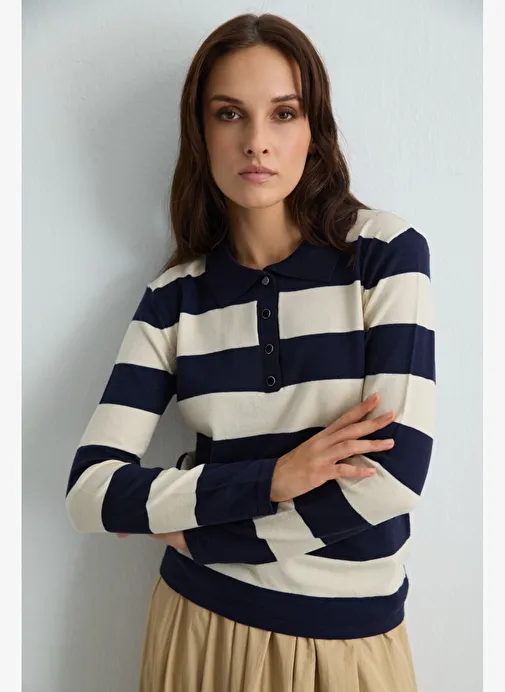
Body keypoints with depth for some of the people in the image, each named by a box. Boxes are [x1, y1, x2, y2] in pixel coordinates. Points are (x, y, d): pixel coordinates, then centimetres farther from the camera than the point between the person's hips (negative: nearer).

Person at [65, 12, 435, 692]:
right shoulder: (174, 296, -5)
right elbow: (89, 493, -11)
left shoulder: (387, 250, -11)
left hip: (351, 636, -1)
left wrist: (192, 521, -11)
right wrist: (272, 477, -22)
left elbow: (394, 475, -20)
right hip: (202, 621, 2)